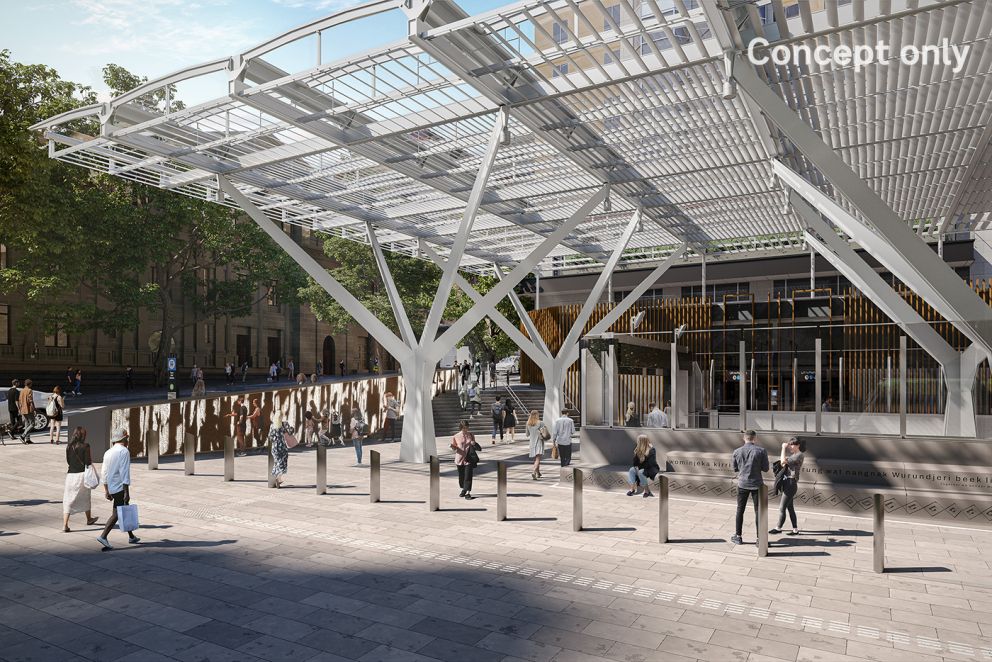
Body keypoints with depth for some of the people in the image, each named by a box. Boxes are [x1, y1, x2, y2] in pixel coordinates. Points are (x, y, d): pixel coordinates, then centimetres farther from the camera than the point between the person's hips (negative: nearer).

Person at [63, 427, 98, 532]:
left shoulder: (69, 446, 2)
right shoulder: (85, 446, -11)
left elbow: (68, 461, 11)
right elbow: (88, 462, -13)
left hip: (71, 474, 3)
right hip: (82, 474, -3)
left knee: (68, 500, 6)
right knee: (86, 497, 18)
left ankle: (65, 525, -3)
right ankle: (89, 519, 36)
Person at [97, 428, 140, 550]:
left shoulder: (108, 452, 12)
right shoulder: (124, 451, -13)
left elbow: (105, 473, 13)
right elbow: (124, 473, -17)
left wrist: (106, 490, 19)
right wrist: (126, 492, -17)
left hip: (111, 488, 9)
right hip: (120, 487, -9)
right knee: (116, 513, -6)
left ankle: (131, 536, 24)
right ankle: (103, 536, -14)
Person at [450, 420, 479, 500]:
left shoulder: (471, 435, 3)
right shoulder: (456, 437, -3)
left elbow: (474, 444, 16)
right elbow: (455, 448, 4)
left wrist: (474, 444, -7)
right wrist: (453, 447, -19)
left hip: (469, 458, 0)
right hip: (460, 458, 0)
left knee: (468, 476, -6)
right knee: (461, 476, 12)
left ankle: (468, 493, 0)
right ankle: (463, 489, 35)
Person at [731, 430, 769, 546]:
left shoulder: (737, 452, -3)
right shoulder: (761, 451, -9)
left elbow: (734, 468, 5)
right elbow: (765, 468, -5)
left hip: (742, 484, 1)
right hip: (756, 484, -1)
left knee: (740, 510, 12)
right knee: (758, 511, 7)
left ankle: (738, 536, 18)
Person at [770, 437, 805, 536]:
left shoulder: (799, 455, -15)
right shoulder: (794, 454, 13)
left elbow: (783, 461, -21)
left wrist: (784, 448, -12)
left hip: (791, 484, -9)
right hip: (787, 483, 9)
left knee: (782, 508, 1)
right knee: (790, 508, 13)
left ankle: (778, 528, 14)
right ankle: (795, 529, 20)